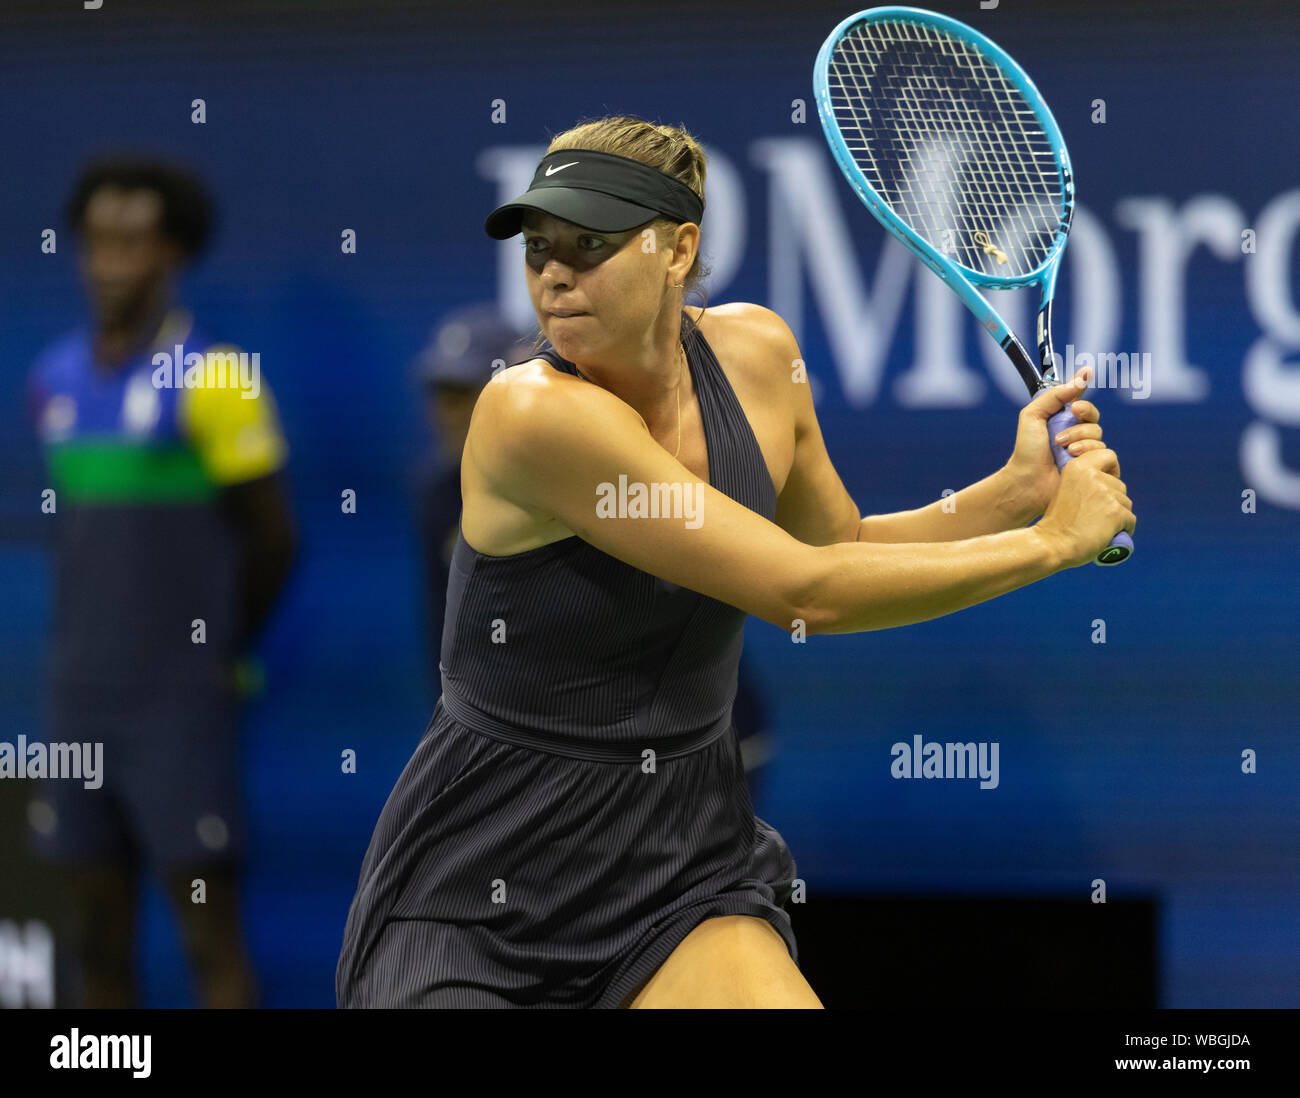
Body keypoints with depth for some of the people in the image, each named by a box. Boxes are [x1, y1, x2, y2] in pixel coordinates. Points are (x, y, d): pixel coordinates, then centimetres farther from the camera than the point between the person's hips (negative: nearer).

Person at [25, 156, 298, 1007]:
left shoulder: (214, 380, -8)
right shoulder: (56, 380, 10)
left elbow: (272, 537, -2)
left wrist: (225, 649, 7)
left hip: (182, 704, -6)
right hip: (82, 697, 6)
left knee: (210, 930, -5)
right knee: (98, 935, 8)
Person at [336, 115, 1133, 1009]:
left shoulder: (755, 350, -2)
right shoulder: (534, 413, -23)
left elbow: (840, 553, 14)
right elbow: (805, 593, -22)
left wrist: (1019, 489, 0)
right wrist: (1052, 541, -14)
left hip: (683, 865, 5)